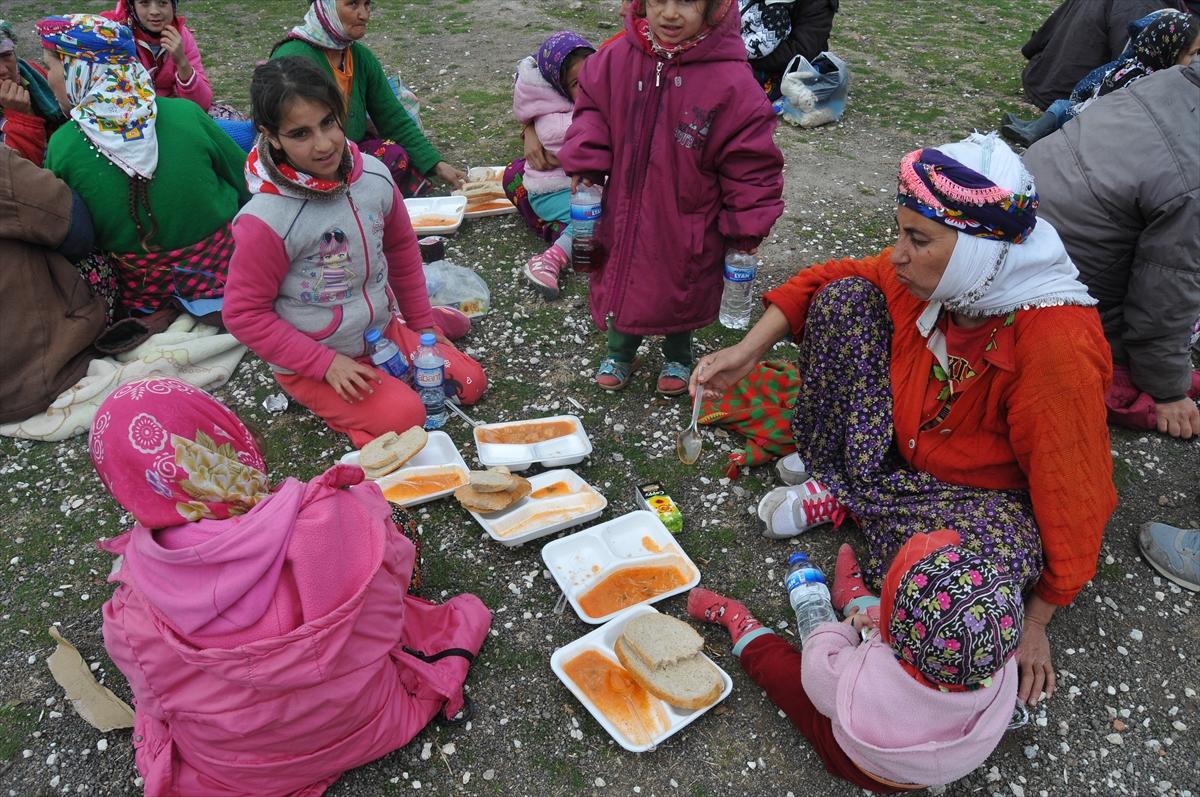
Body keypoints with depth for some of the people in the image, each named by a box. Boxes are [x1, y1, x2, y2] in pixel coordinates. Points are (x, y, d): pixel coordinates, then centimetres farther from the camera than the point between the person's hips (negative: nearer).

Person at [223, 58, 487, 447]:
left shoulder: (374, 175, -10)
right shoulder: (266, 220, -27)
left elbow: (401, 247, 7)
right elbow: (243, 313, -18)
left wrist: (422, 324, 11)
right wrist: (326, 363, -21)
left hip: (384, 329, 6)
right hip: (311, 361, -5)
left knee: (471, 382, 1)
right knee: (404, 416, -21)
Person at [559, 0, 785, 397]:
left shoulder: (730, 81, -22)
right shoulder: (617, 59, -11)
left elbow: (751, 162, -16)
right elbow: (592, 105, 6)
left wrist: (747, 227, -14)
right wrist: (585, 163, -6)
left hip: (688, 223, -3)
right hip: (625, 209, 3)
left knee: (681, 293, 17)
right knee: (621, 281, 21)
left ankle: (678, 357, 47)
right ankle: (620, 352, 48)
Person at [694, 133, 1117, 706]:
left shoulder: (1058, 342, -35)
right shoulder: (928, 277, -19)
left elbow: (1074, 497, -26)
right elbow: (829, 279, -3)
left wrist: (1036, 621, -18)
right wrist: (746, 352, -15)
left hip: (983, 489, -4)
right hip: (897, 442, 5)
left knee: (1003, 556, -40)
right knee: (844, 296, -12)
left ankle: (842, 498, -11)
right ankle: (840, 478, -5)